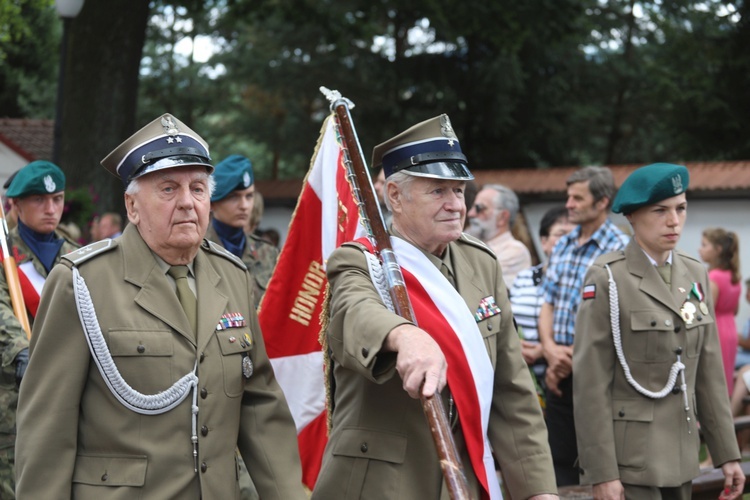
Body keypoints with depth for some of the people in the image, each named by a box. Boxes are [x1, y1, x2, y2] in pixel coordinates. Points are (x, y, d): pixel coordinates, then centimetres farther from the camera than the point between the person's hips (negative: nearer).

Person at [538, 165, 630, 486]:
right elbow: (548, 305, 13)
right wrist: (550, 349, -4)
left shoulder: (619, 249, -10)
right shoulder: (562, 246, 13)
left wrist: (573, 357, -12)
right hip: (559, 369, 7)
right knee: (560, 457, 10)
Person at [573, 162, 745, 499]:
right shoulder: (607, 278, -9)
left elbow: (709, 372, 12)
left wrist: (727, 454, 10)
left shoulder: (695, 274, 9)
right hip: (629, 457, -6)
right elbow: (590, 382, -12)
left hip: (681, 457, 6)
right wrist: (601, 472, -15)